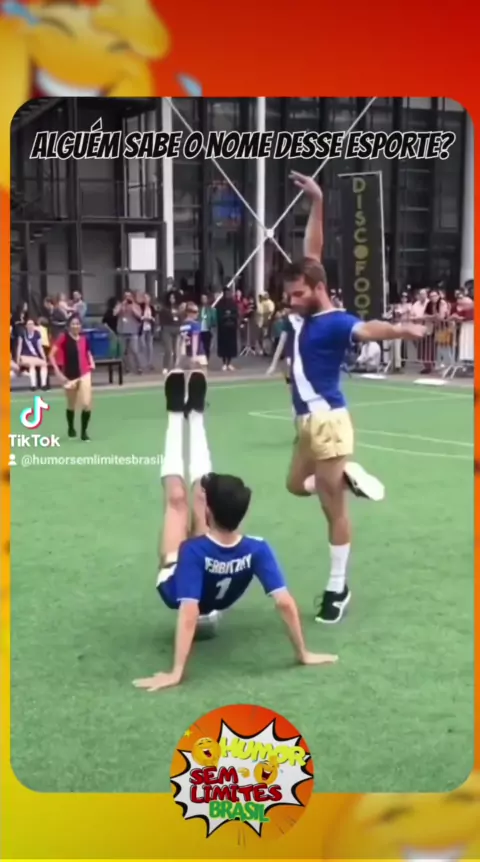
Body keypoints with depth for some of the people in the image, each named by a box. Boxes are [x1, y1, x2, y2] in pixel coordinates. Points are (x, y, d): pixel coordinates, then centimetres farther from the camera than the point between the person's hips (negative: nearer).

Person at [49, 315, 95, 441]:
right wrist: (58, 373, -15)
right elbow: (52, 355, -12)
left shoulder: (84, 339, 4)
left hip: (84, 374, 2)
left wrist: (91, 363, 3)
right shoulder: (64, 338, -9)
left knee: (87, 404, -12)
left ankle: (84, 431, 2)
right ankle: (71, 428, 39)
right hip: (69, 376, -2)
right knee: (71, 405, 14)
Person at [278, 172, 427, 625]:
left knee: (334, 508, 1)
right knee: (297, 485, 26)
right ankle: (349, 477, 30)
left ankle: (338, 589, 11)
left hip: (328, 421, -9)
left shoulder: (335, 322, -16)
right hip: (307, 421, 9)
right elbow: (311, 256, 12)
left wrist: (399, 329, -59)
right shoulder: (302, 316, 5)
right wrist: (316, 204, 10)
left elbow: (366, 330, -38)